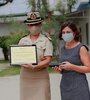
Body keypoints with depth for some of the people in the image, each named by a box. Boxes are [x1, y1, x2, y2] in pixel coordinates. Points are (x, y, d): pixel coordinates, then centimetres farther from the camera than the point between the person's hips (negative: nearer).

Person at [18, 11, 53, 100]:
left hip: (41, 78, -3)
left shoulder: (46, 41, 1)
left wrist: (34, 67, -22)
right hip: (25, 77, 3)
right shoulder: (22, 41, 11)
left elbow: (48, 60, -7)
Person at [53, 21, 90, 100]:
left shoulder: (81, 48, -6)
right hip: (65, 85, 5)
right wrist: (59, 69, 1)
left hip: (78, 85, -5)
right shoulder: (63, 49, 12)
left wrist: (71, 67, -20)